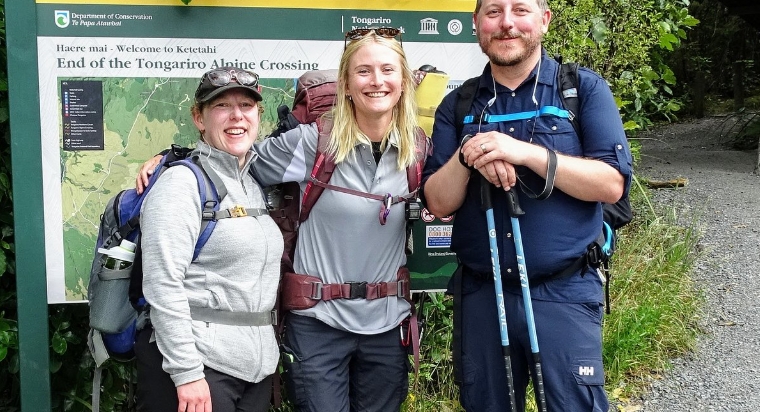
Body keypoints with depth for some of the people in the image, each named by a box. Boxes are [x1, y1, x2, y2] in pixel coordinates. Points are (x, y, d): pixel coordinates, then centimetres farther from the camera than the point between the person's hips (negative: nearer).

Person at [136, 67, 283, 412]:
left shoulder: (256, 185, 13)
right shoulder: (182, 183, -10)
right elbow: (162, 285, -17)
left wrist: (269, 355, 16)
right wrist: (187, 372, -21)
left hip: (258, 364, 7)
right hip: (198, 361, -7)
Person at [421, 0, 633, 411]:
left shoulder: (584, 89, -1)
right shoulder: (457, 106, 7)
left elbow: (612, 184, -11)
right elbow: (438, 203, 2)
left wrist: (528, 153, -22)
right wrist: (466, 156, -18)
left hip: (564, 293, -3)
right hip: (480, 294, 3)